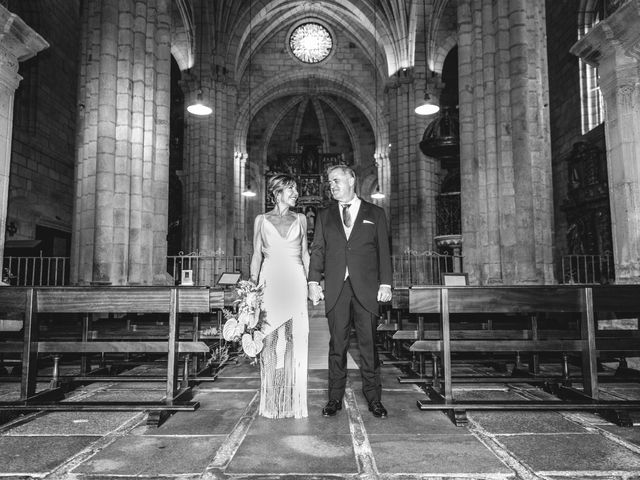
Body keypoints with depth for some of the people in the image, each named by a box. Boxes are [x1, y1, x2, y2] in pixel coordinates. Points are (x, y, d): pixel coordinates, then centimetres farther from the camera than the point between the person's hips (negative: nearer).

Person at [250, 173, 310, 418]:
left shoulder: (300, 219, 12)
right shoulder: (261, 220, 9)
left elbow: (305, 253, 13)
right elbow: (257, 255, 8)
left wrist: (311, 281, 4)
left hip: (295, 282, 1)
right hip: (270, 282, -1)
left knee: (295, 339, -2)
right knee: (270, 340, -2)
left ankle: (294, 400, 9)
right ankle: (271, 401, 9)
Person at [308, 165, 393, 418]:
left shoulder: (375, 214, 10)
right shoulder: (324, 216, 14)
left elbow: (384, 251, 6)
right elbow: (317, 250, 10)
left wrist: (385, 283, -2)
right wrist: (313, 282, -1)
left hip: (366, 289, -1)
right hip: (336, 289, 1)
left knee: (368, 343, 3)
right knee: (337, 344, 4)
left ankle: (373, 397, 14)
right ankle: (335, 397, 14)